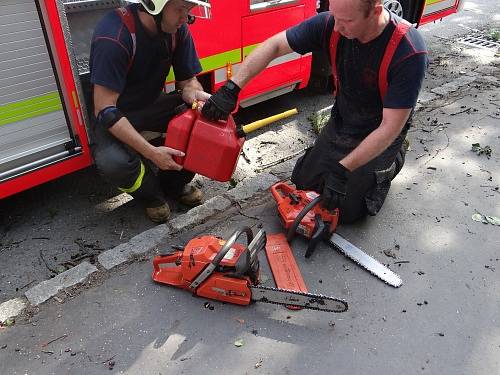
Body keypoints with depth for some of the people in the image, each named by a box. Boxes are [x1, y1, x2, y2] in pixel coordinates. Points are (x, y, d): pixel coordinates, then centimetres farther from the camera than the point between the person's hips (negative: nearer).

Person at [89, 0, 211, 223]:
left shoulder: (177, 28, -11)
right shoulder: (113, 35, -29)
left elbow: (187, 80, -1)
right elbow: (105, 110, -30)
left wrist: (194, 94, -27)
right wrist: (152, 152, -34)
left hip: (153, 105, 5)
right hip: (114, 118, -5)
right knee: (112, 162, -35)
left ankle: (174, 182, 5)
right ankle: (150, 193, 1)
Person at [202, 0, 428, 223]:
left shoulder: (409, 52, -34)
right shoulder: (331, 23, -21)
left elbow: (390, 126, -31)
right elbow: (274, 45, -15)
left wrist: (342, 169, -33)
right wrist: (231, 88, -24)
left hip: (380, 134, -4)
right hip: (340, 121, 5)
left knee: (346, 210, -3)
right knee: (301, 185, 10)